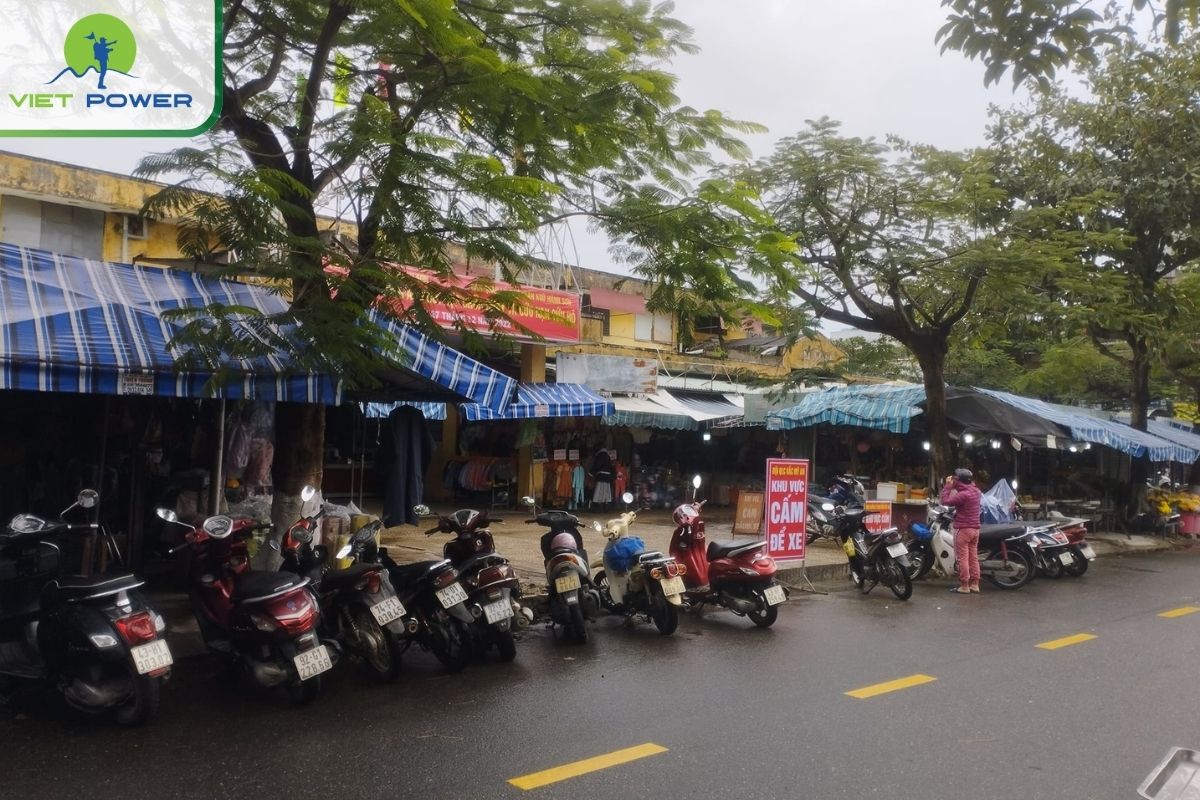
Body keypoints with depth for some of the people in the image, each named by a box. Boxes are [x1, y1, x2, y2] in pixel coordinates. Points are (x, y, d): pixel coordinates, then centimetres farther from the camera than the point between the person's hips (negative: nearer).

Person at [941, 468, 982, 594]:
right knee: (973, 557, 11)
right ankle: (974, 584, 14)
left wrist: (947, 486, -11)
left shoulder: (963, 494, -20)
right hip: (975, 528, 9)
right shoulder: (976, 491, 7)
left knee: (962, 558, -4)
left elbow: (945, 502, -18)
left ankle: (964, 586, -3)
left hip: (963, 529, -9)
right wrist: (953, 487, 14)